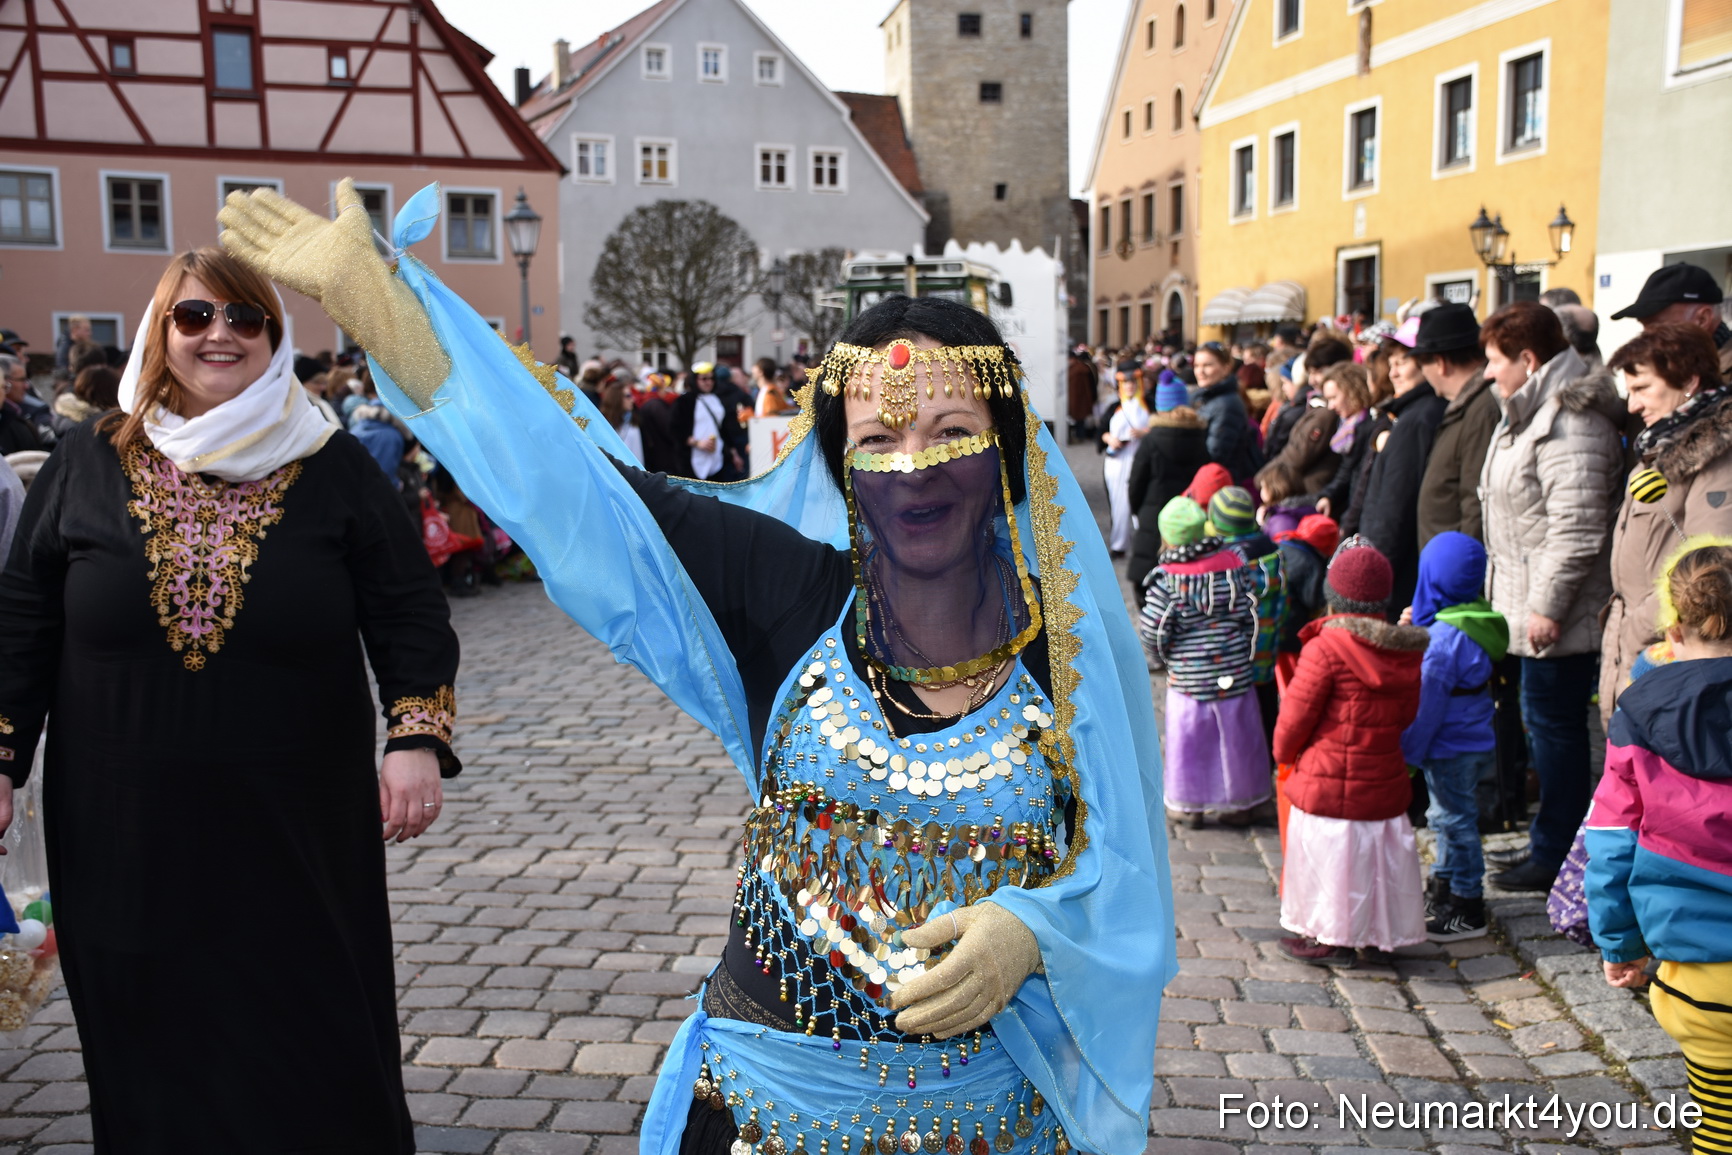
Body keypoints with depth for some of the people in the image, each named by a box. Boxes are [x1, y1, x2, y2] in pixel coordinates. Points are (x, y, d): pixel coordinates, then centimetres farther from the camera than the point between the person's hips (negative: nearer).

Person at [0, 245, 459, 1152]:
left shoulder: (334, 467, 0)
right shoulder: (90, 463, 5)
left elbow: (409, 614, -2)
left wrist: (416, 739, -14)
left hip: (299, 827, -1)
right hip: (126, 829, 2)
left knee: (318, 1045, 8)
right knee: (153, 1051, 13)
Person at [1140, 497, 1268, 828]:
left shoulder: (1166, 579, -15)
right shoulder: (1233, 564, -5)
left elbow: (1151, 631, -13)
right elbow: (1251, 615, -2)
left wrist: (1162, 659, 6)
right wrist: (1242, 648, 12)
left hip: (1187, 676, -3)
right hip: (1235, 671, 3)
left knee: (1190, 738, 12)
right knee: (1235, 735, 15)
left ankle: (1190, 806, 24)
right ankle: (1240, 803, 27)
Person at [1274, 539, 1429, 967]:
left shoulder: (1326, 647, -18)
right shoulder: (1408, 651, 3)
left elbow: (1296, 715, -13)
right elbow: (1407, 715, 12)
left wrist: (1284, 752, 6)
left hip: (1329, 783, -6)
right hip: (1385, 782, 6)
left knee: (1332, 857, 6)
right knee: (1376, 849, 16)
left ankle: (1333, 940, 15)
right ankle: (1374, 936, 27)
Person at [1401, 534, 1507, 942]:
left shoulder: (1445, 636, -26)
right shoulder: (1479, 622, 3)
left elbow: (1429, 702, -22)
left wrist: (1409, 750, -14)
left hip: (1452, 748, -10)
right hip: (1476, 742, 10)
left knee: (1454, 821, 2)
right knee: (1451, 817, 22)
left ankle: (1467, 912, 13)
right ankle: (1444, 887, 38)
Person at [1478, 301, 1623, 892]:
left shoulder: (1570, 423, -20)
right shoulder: (1530, 414, 15)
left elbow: (1576, 528, -25)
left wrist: (1549, 605, -23)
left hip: (1559, 617, -11)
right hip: (1531, 603, 11)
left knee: (1553, 722, -2)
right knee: (1544, 721, 17)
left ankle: (1555, 857, 10)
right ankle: (1550, 846, 29)